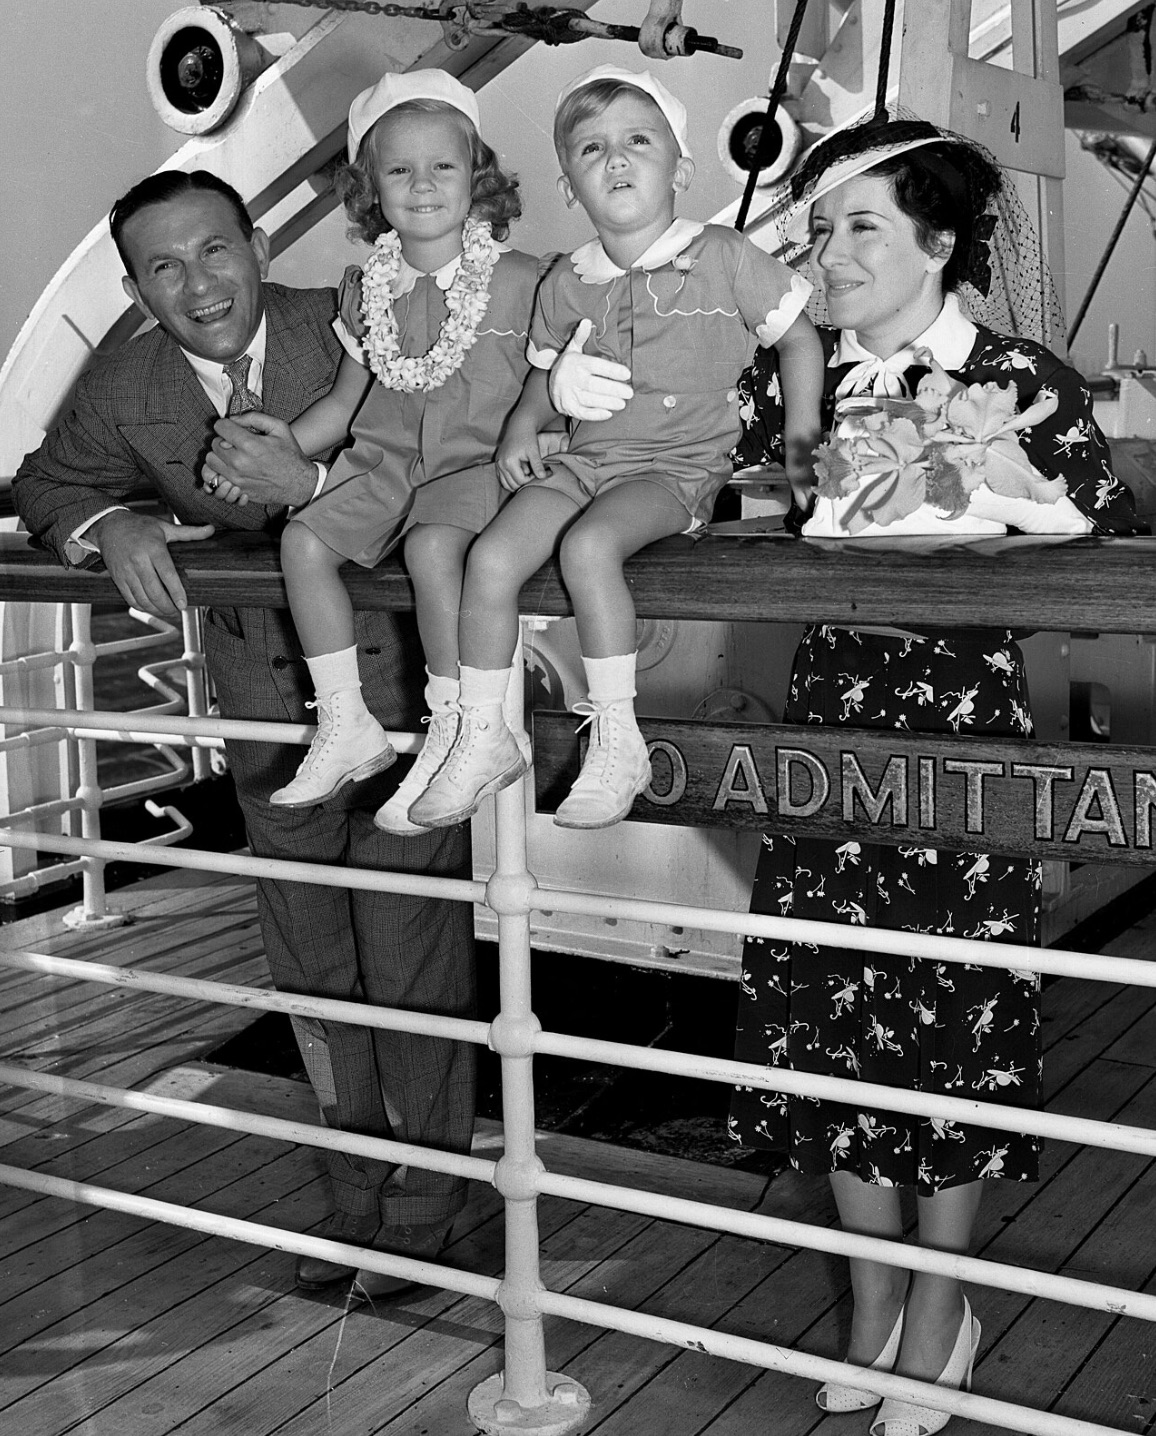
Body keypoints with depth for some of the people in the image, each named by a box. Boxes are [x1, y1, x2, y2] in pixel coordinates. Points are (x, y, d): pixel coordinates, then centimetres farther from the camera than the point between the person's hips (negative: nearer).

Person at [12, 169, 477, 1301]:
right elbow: (42, 484, 10)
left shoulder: (352, 330, -16)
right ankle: (358, 1191, 33)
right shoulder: (123, 392, -4)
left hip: (395, 670, -4)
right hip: (266, 696, 5)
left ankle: (425, 1199, 20)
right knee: (308, 955, 15)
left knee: (410, 947, 0)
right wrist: (109, 528, -13)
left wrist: (313, 482, -34)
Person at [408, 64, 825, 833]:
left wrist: (801, 444, 1)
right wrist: (525, 424, 3)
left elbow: (798, 337, 7)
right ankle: (483, 738, -2)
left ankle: (618, 741, -22)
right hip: (586, 457, 5)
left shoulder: (723, 258, -2)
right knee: (492, 557, -17)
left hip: (680, 466, -5)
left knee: (589, 543, -33)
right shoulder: (567, 285, 9)